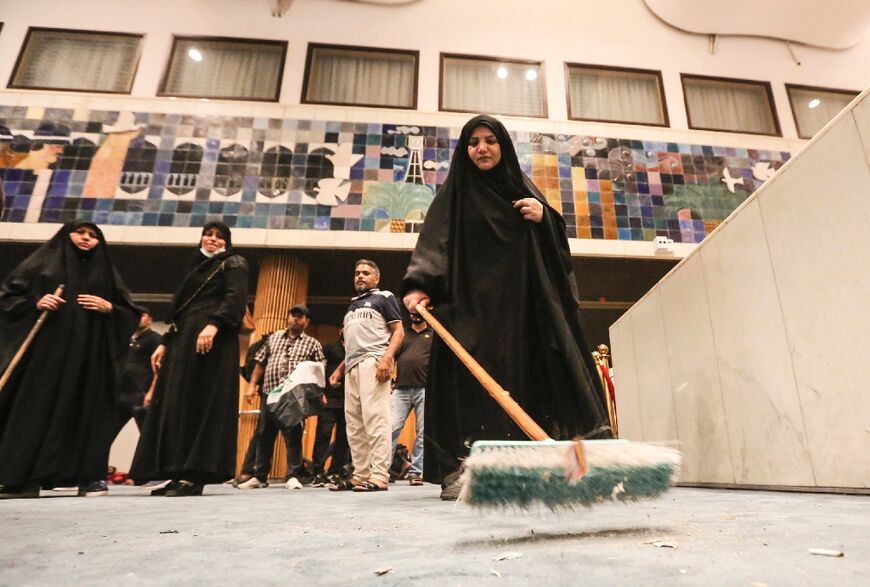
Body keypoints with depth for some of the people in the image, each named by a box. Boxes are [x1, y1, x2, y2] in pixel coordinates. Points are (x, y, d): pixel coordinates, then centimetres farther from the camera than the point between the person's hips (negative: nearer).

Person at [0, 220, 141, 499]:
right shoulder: (42, 262, 13)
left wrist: (108, 307, -7)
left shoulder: (106, 272, 16)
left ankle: (89, 476, -1)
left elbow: (131, 313, 12)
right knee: (35, 409, -3)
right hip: (43, 348, 0)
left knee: (86, 410, -3)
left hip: (89, 354, 1)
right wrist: (35, 303, -10)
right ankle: (23, 478, 3)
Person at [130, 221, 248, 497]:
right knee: (176, 403, 2)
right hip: (183, 339, 8)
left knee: (204, 402, -12)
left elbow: (235, 298, -12)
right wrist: (165, 342, 15)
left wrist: (213, 324, -28)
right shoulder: (196, 267, 28)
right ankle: (179, 473, 4)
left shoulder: (234, 264, 6)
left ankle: (195, 476, -12)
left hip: (212, 339, -8)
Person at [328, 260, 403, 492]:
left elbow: (398, 331, -3)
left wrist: (387, 358, -19)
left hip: (373, 362, -8)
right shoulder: (352, 306, 29)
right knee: (354, 424, 5)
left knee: (375, 418, -13)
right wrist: (339, 368, 19)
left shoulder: (384, 297, 8)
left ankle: (379, 477, -13)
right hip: (352, 366, 8)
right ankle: (360, 475, 10)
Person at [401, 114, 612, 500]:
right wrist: (420, 285, -22)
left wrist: (544, 217, -4)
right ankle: (459, 470, -11)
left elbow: (554, 241, 18)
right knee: (471, 374, -12)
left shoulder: (523, 189, 21)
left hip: (521, 300, 3)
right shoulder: (454, 194, 11)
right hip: (471, 301, -3)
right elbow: (434, 242, -4)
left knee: (526, 375, -6)